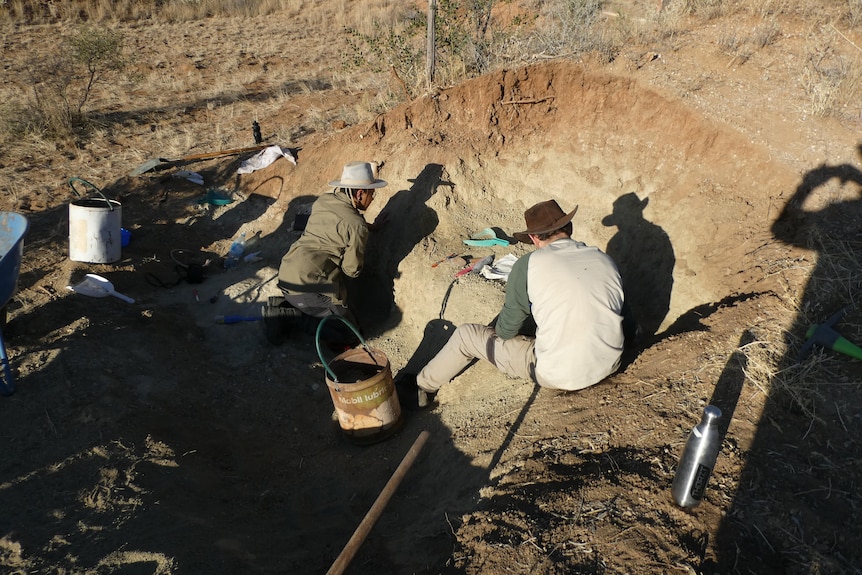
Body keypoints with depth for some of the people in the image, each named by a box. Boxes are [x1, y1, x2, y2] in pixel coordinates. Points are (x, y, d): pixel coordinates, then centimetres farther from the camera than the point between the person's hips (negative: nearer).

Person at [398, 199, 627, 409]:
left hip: (561, 375, -6)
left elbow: (506, 330, -5)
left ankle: (422, 389, 28)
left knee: (466, 335, 8)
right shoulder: (605, 260, 0)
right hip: (609, 365, 6)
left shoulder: (529, 264, -13)